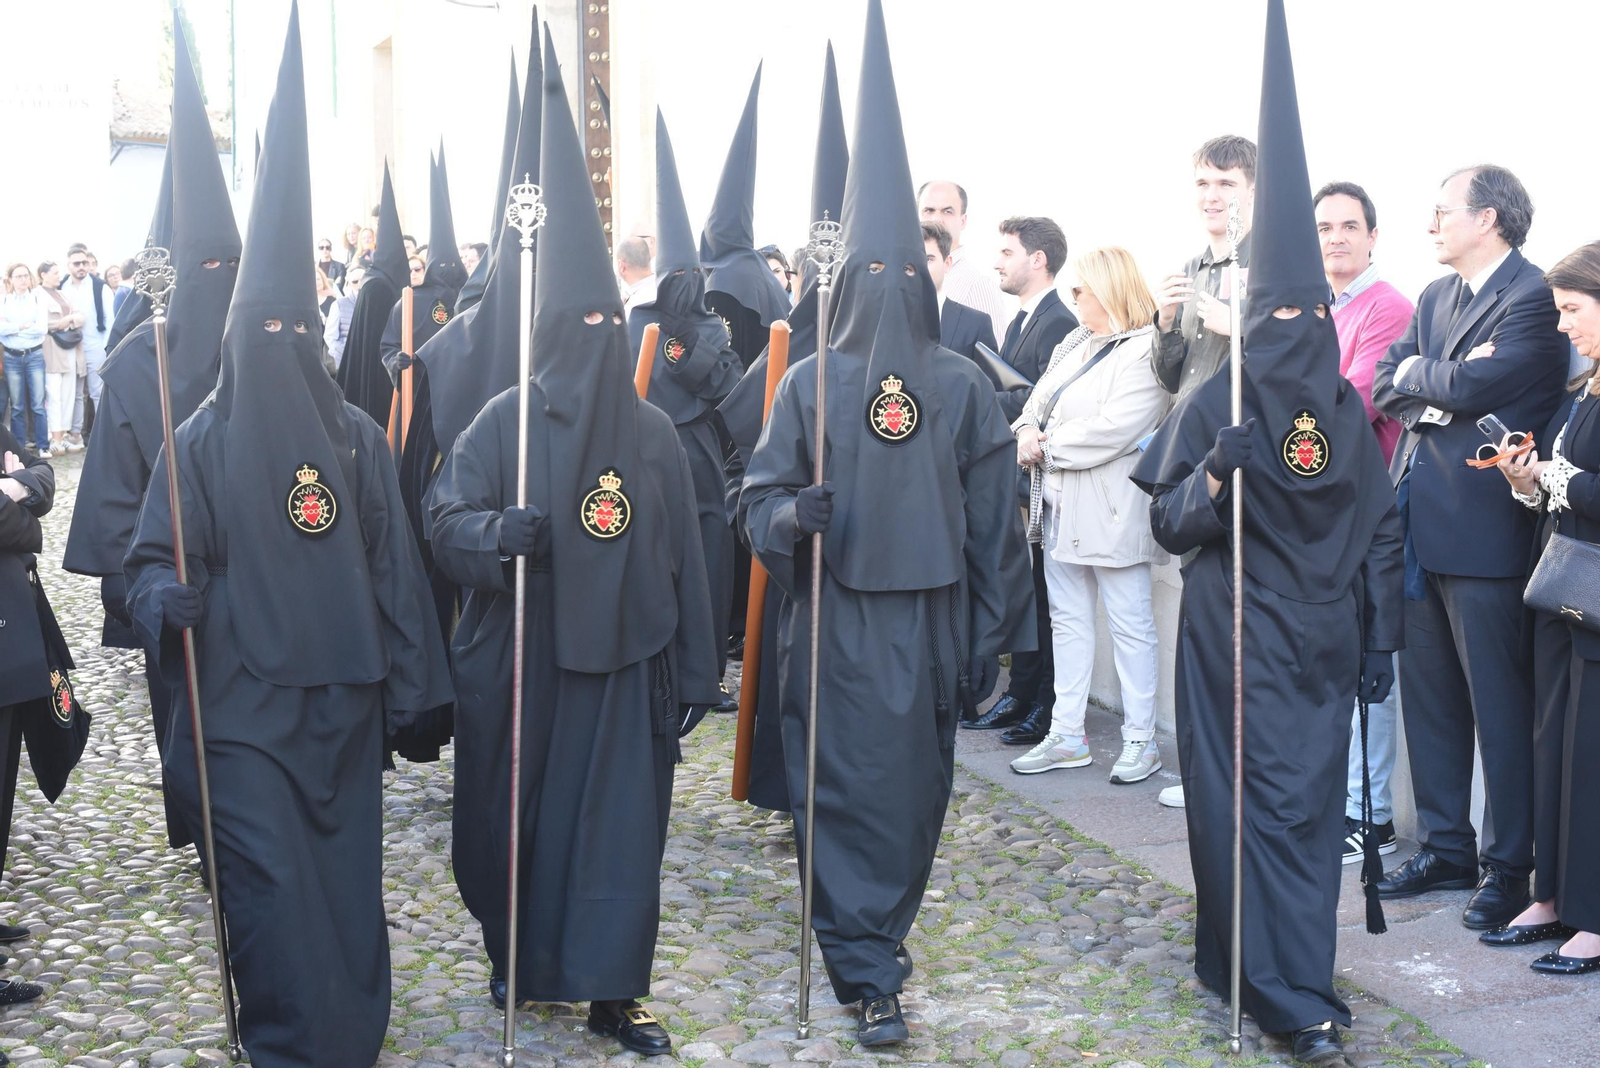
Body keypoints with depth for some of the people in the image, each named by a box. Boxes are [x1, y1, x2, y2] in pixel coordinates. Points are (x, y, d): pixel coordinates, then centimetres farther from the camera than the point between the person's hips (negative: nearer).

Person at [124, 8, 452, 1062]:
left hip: (344, 698, 2)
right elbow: (154, 556, -1)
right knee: (273, 889, -2)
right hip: (245, 702, -2)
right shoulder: (201, 441, -1)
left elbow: (394, 562, 5)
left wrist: (413, 684, 4)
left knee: (350, 872, 10)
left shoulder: (357, 435, 5)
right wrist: (165, 600, -24)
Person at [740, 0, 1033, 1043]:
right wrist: (793, 517, -22)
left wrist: (990, 635, 2)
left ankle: (871, 944, 30)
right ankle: (871, 973, 9)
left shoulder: (965, 385, 2)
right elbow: (761, 500, 0)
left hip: (928, 624, 2)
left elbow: (994, 520, 3)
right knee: (848, 789, 0)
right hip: (834, 627, -2)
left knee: (916, 789, 10)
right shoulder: (808, 384, -1)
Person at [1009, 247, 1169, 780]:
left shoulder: (1146, 352, -13)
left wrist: (1043, 447, -12)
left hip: (1110, 511, -9)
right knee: (1068, 619, 13)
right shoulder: (1076, 343, 14)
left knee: (1130, 624, 1)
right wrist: (1027, 431, -8)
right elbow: (1039, 400, 14)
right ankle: (1066, 735, 21)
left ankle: (1141, 739, 10)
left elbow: (1108, 432, -22)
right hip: (1062, 506, 9)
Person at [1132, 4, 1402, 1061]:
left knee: (1311, 804, 5)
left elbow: (1381, 531, 10)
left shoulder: (1347, 410, 7)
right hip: (1237, 641, -4)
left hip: (1322, 643, 4)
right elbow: (1170, 524, -5)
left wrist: (1380, 642, 7)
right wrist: (1217, 473, -25)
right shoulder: (1214, 404, -4)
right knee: (1259, 801, -5)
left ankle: (1263, 968, 19)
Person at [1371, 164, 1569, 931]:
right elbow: (1385, 386, 9)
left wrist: (1418, 375, -4)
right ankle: (1445, 847, 26)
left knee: (1499, 702, 1)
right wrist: (1438, 394, -9)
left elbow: (1478, 383, -22)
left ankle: (1508, 865, 12)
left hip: (1482, 529, -8)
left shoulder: (1532, 298, -10)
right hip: (1419, 523, 8)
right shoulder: (1435, 298, 16)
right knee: (1428, 694, 14)